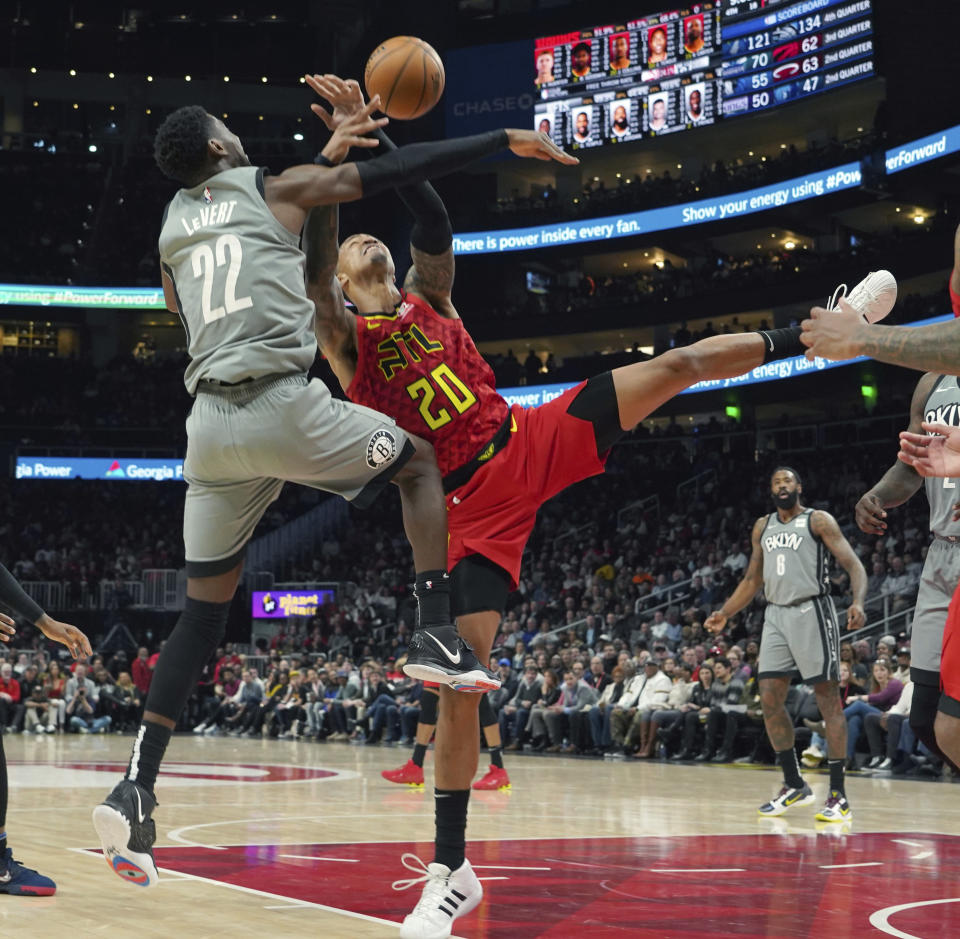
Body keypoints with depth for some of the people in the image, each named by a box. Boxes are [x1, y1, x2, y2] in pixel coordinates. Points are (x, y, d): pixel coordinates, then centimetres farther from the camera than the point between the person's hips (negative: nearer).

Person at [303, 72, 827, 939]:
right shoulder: (345, 337, 1)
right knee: (460, 680, -10)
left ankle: (797, 337, 21)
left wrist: (374, 136, -18)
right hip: (471, 506, -3)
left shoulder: (430, 297, 11)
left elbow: (435, 218, -6)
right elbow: (309, 268, -19)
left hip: (534, 442, 3)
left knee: (678, 364, -2)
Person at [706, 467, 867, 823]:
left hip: (812, 611, -6)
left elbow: (853, 565, -10)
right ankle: (794, 786, 13)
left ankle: (838, 794, -3)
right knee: (769, 699, 1)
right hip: (776, 615, 6)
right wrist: (724, 614, 15)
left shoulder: (818, 521, -2)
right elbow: (752, 580, 24)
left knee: (828, 699, -5)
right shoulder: (762, 527, 16)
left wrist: (857, 603, -28)